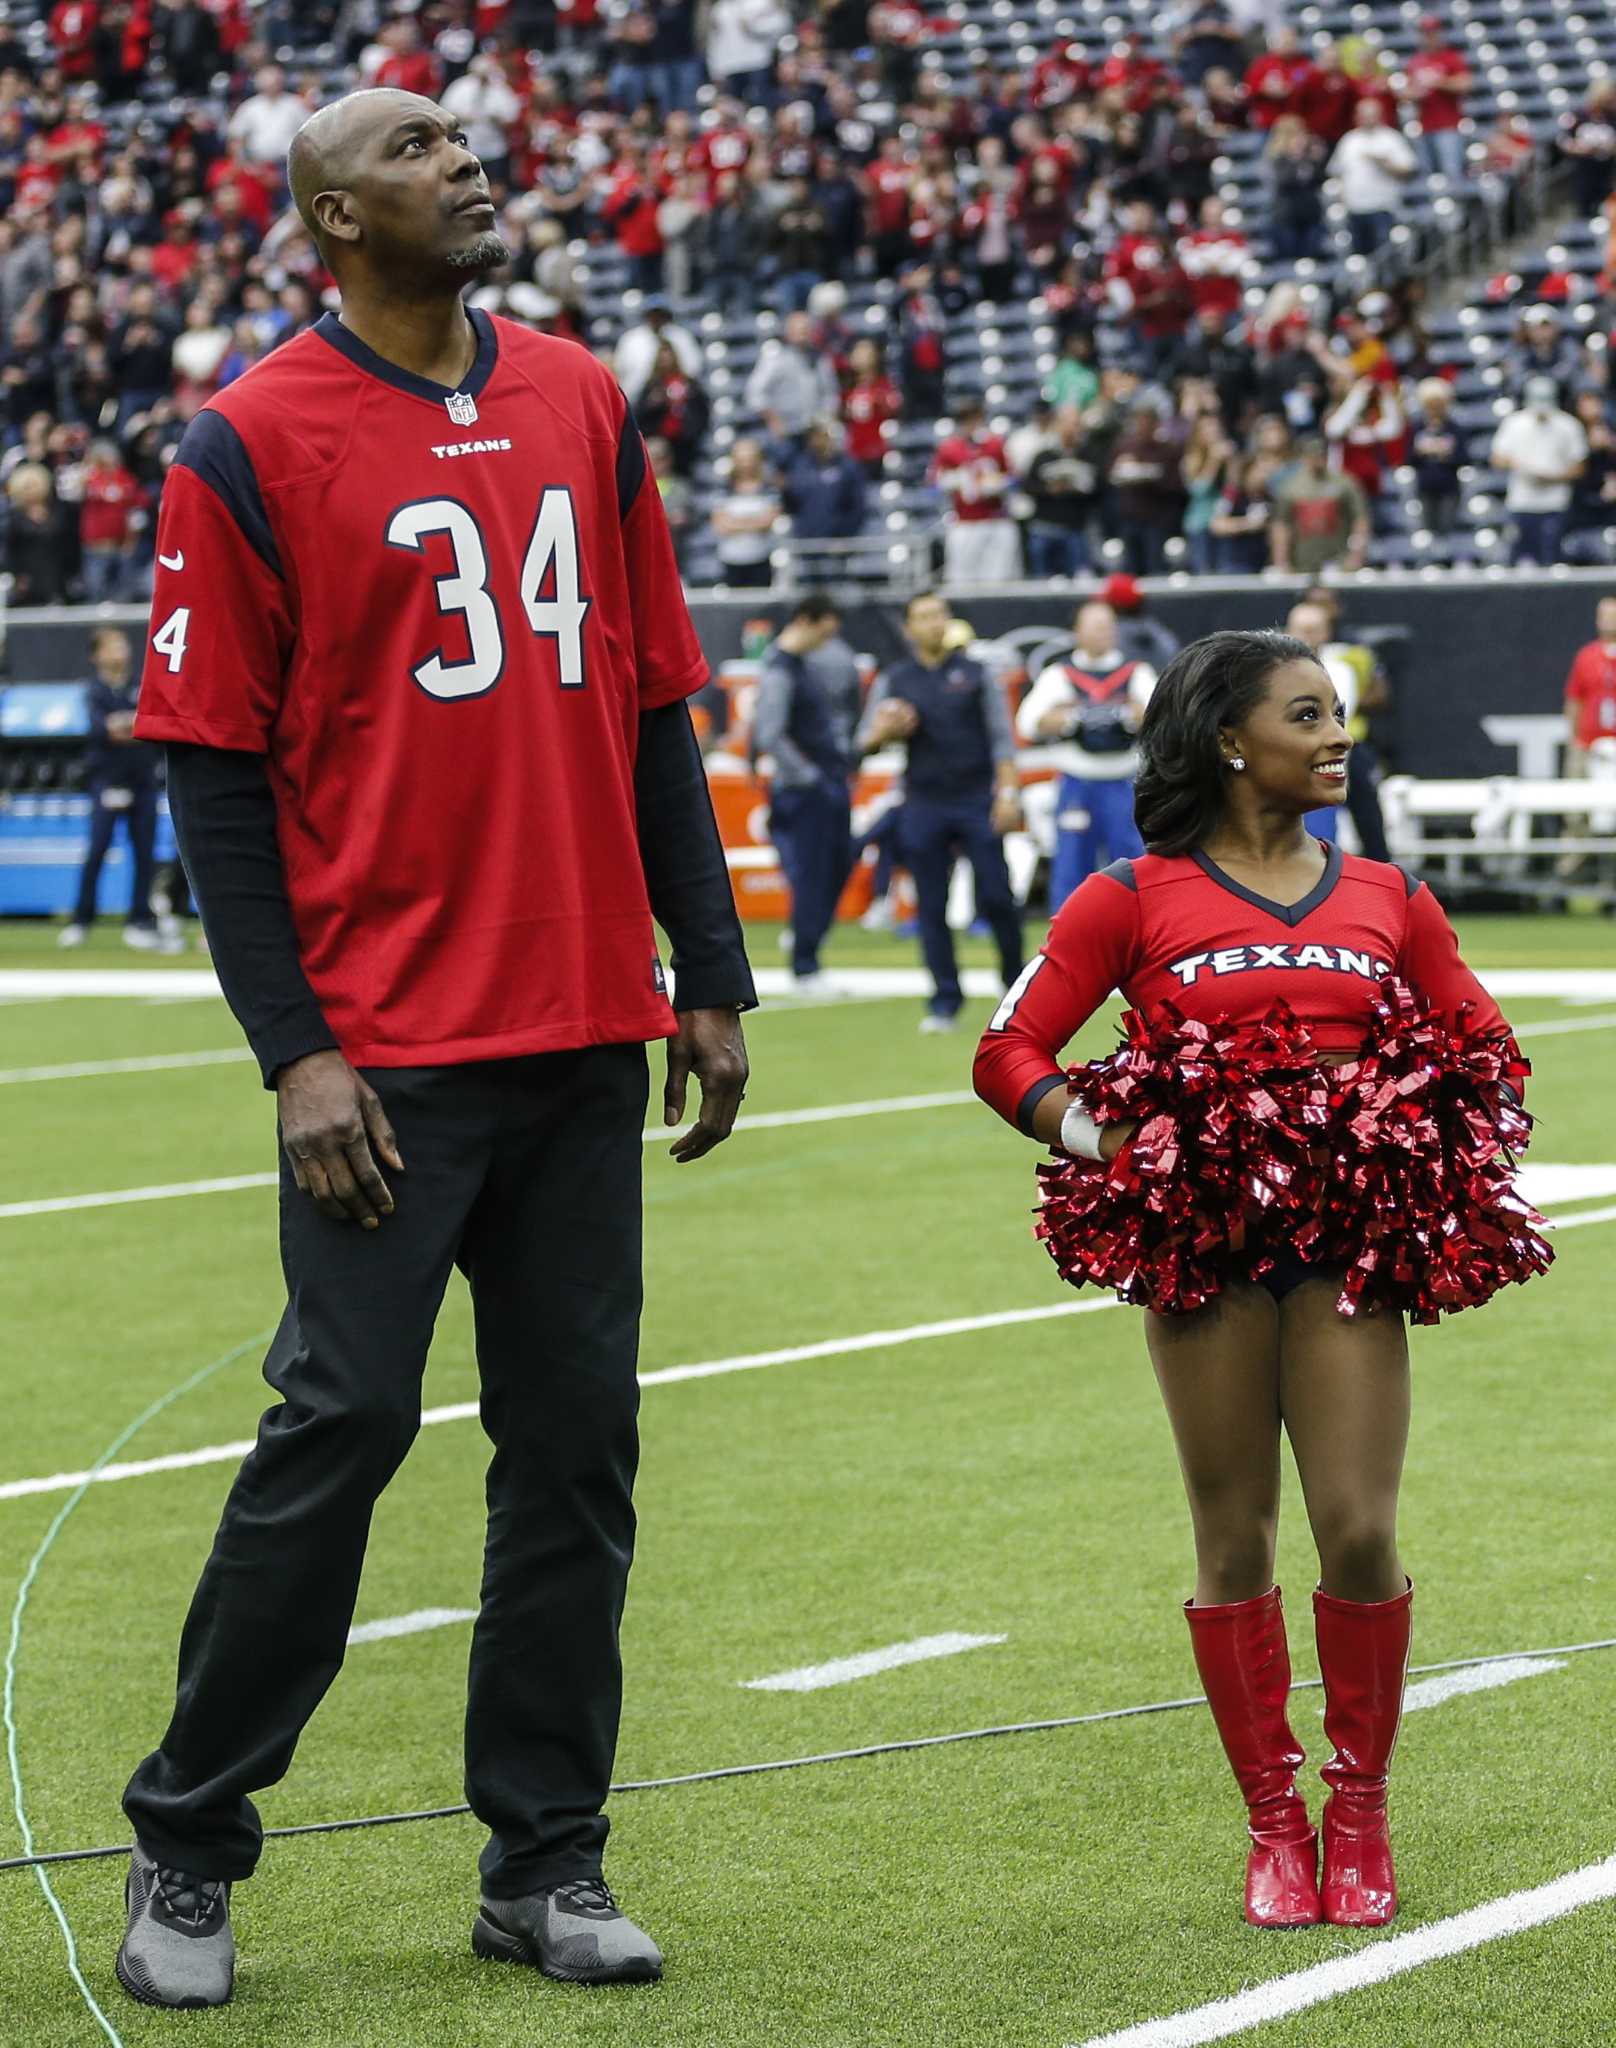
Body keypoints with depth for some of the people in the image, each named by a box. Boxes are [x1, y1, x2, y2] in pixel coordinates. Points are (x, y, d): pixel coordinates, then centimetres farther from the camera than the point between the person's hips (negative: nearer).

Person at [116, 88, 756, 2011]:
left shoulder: (581, 406, 12)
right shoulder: (250, 447, -4)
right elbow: (213, 779, -5)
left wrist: (710, 978, 11)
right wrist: (292, 1054, -11)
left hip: (587, 1037, 5)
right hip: (387, 1051, -5)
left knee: (577, 1437, 6)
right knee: (340, 1422, -6)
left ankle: (544, 1862, 15)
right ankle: (185, 1852, 7)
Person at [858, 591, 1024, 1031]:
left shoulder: (974, 674, 8)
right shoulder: (893, 681, 10)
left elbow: (1001, 737, 5)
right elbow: (866, 742, 8)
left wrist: (1008, 792, -7)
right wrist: (882, 733, -15)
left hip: (977, 801, -1)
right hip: (923, 807, 1)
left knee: (997, 897, -6)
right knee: (932, 908, -1)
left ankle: (1015, 980, 11)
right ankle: (945, 1002, 3)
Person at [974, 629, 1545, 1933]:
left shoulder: (1388, 900, 12)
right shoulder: (1136, 901, 4)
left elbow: (1484, 1040, 22)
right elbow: (1011, 1053, 5)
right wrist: (1093, 1137, -11)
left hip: (1348, 1239, 1)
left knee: (1359, 1532, -6)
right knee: (1237, 1541, 3)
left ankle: (1361, 1812, 11)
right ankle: (1275, 1825, 13)